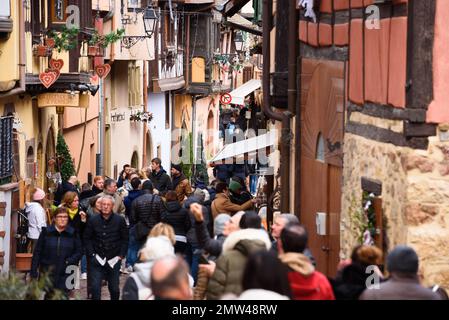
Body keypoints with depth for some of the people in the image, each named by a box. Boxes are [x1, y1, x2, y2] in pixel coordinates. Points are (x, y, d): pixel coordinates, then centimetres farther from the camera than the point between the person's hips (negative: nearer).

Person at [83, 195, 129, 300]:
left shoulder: (120, 220, -1)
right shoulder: (93, 221, 1)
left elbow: (125, 239, 4)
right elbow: (87, 238, 7)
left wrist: (121, 255, -3)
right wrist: (91, 254, -2)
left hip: (114, 260, 0)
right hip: (97, 259, 0)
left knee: (114, 288, 8)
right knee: (95, 287, -6)